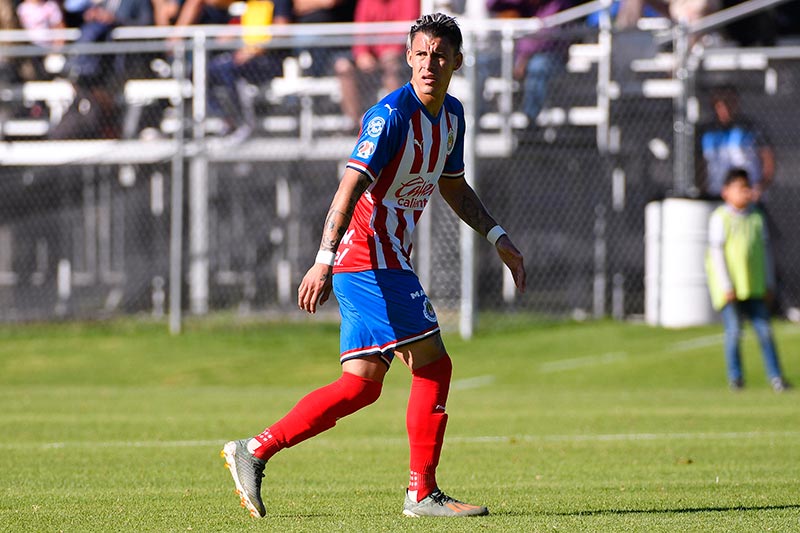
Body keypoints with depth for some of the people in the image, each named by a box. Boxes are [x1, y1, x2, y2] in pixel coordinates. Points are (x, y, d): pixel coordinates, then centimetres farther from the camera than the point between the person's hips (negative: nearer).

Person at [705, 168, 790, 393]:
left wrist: (769, 284, 10)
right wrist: (726, 287, -13)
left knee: (764, 330, 0)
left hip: (754, 287, 4)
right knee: (734, 331, -5)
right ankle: (735, 377, 7)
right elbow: (717, 253, -8)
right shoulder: (720, 218, -6)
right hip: (729, 288, -4)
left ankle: (775, 377, 1)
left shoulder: (756, 217, 8)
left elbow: (765, 251, 13)